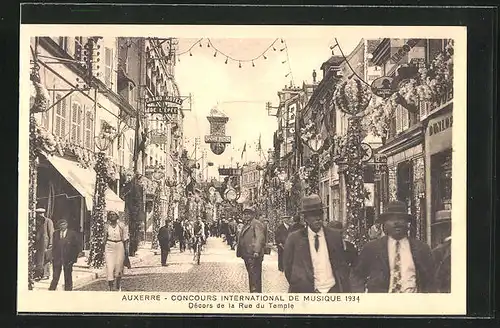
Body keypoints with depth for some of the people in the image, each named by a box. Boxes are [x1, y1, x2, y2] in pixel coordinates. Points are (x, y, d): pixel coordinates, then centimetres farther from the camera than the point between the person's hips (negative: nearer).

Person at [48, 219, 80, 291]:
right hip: (57, 259, 2)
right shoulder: (55, 233, 9)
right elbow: (53, 246, 14)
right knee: (55, 277, 0)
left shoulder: (72, 234, -1)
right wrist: (53, 256, 4)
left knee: (68, 278, 5)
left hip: (68, 260, -2)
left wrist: (74, 258, -6)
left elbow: (77, 247, 0)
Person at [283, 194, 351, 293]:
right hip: (306, 292, -2)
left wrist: (345, 291, 0)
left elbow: (342, 266, 8)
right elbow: (289, 269, 3)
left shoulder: (334, 236, 6)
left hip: (333, 289, 2)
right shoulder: (294, 239, -1)